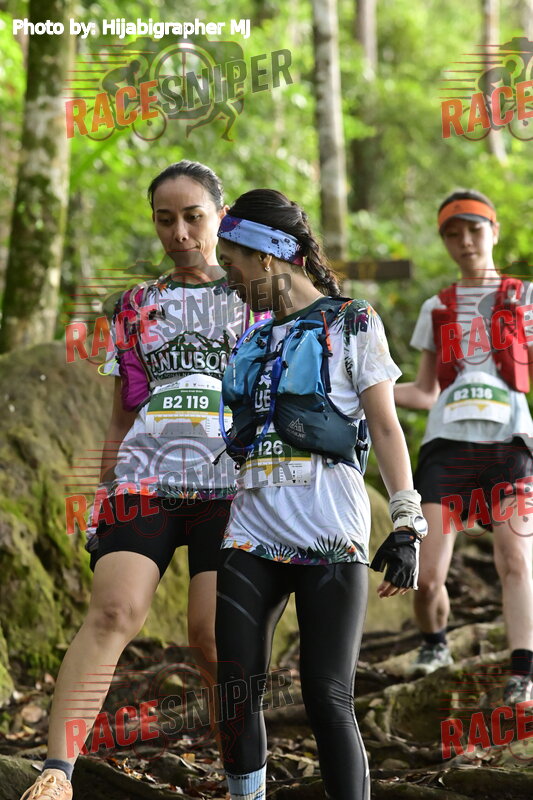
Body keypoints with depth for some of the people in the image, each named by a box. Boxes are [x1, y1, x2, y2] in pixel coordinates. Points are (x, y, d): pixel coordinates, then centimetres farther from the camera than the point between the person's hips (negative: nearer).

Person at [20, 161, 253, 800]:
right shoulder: (135, 308, 17)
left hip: (230, 485, -1)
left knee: (212, 634, -11)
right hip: (145, 478, 1)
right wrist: (103, 497, 14)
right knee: (114, 610, -20)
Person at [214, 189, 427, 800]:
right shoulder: (252, 341, 20)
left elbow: (385, 427, 0)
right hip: (252, 532, 5)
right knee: (237, 692, -3)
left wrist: (407, 526, -8)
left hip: (329, 541, -5)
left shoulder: (353, 325, 6)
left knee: (327, 697, -10)